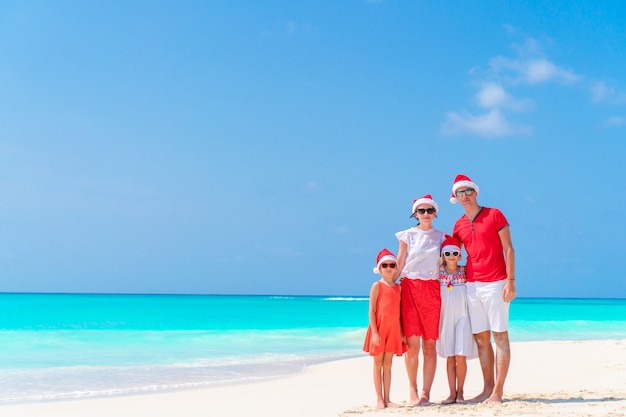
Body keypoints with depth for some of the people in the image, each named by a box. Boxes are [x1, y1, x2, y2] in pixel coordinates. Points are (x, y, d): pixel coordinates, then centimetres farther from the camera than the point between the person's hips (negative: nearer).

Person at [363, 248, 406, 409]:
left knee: (388, 364, 8)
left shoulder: (398, 287, 11)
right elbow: (371, 310, -9)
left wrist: (401, 331, 8)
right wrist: (374, 332, -16)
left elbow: (398, 311, 13)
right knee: (378, 363, 3)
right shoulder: (377, 285, -5)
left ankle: (387, 399, 12)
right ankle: (379, 399, 8)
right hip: (380, 328, -5)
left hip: (393, 329, 5)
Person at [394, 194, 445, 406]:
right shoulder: (407, 235, 8)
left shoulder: (441, 236, 11)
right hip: (409, 287, -1)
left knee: (430, 344, 0)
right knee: (412, 342, -6)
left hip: (432, 289, 1)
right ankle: (412, 388, 10)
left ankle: (426, 391, 5)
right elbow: (399, 264, 8)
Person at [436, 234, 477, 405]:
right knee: (449, 357, 4)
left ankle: (460, 392, 8)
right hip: (445, 318, 1)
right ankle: (452, 393, 10)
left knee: (461, 356, -5)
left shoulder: (464, 271, 0)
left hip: (462, 317, -1)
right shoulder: (438, 272, 2)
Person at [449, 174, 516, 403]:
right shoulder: (459, 225, 13)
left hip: (495, 283, -5)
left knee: (500, 336, -2)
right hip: (472, 285, 5)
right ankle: (487, 388, 12)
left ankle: (498, 391, -1)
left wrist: (511, 281, -11)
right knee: (481, 338, 6)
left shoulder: (494, 215, 0)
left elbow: (508, 249, -4)